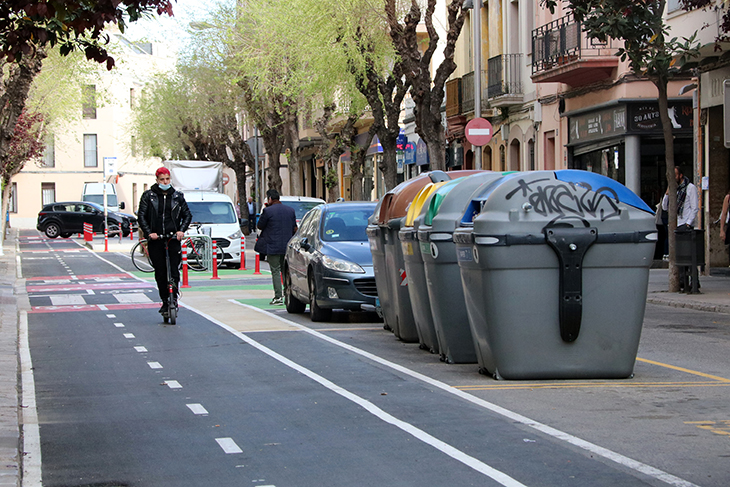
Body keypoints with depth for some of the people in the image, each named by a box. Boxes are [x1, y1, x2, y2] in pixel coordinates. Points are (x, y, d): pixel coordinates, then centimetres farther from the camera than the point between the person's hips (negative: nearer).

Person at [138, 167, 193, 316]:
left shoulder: (177, 196, 9)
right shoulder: (148, 196, 5)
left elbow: (187, 215, 13)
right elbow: (141, 216, 2)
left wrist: (181, 230, -3)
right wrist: (148, 232, -11)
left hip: (173, 238, 0)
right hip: (155, 239, 0)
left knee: (174, 271, -10)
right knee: (160, 273, 1)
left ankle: (173, 298, -2)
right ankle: (165, 302, 9)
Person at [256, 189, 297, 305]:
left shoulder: (268, 211, -11)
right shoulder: (290, 210, 7)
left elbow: (260, 226, 0)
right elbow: (295, 228, 12)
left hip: (273, 246, -5)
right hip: (287, 246, 5)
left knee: (275, 271, -2)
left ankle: (278, 297, -7)